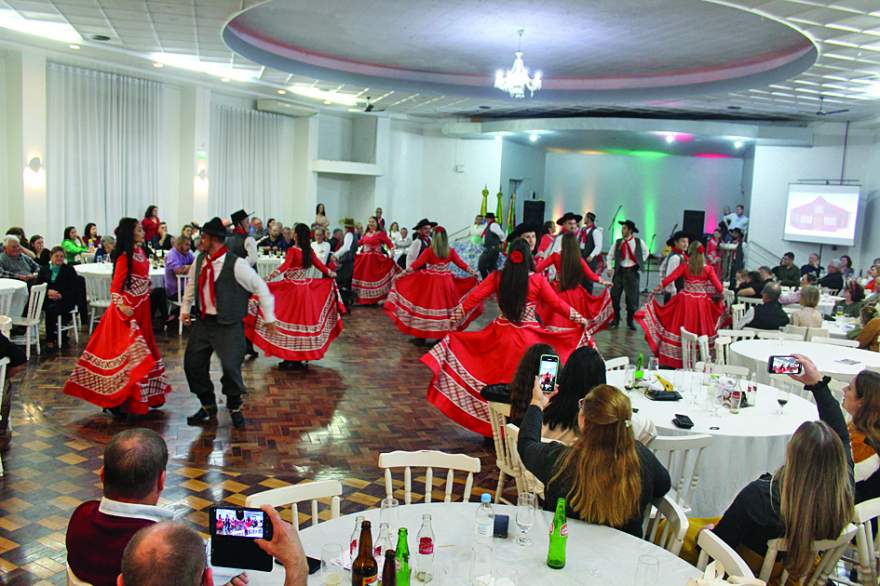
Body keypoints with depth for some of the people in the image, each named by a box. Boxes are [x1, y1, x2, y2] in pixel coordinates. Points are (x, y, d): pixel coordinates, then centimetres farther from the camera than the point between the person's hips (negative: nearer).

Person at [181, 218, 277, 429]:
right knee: (192, 364, 8)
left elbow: (261, 287, -12)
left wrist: (268, 317, -9)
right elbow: (191, 285, 22)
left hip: (228, 325, -6)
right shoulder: (199, 261, 3)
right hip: (203, 322, 7)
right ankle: (208, 408, 27)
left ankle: (234, 409, 16)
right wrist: (185, 308, 17)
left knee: (230, 367, -11)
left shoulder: (236, 264, -17)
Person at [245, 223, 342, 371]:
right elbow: (320, 265, 10)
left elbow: (285, 265, -26)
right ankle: (302, 356, 17)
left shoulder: (292, 250, -13)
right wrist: (330, 274, 28)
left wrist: (270, 277, -34)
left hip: (291, 288, -5)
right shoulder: (310, 251, 2)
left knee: (290, 320, 0)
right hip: (306, 289, 5)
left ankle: (290, 358, 2)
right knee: (304, 319, 11)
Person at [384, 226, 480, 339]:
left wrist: (401, 274, -13)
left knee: (427, 306, 5)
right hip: (446, 283, 3)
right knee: (444, 306, 11)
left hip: (430, 283, -3)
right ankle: (445, 335, 17)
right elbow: (461, 264, 5)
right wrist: (473, 272, 17)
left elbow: (417, 264, -15)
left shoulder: (428, 251, -10)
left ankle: (422, 335, 10)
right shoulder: (451, 251, -1)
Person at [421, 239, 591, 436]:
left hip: (500, 337, 2)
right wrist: (580, 319, 14)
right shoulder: (538, 280, -8)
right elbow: (558, 304, 0)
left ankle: (495, 427, 22)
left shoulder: (497, 277, -4)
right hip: (529, 339, -2)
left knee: (498, 379, 12)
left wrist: (455, 317, 3)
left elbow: (473, 298, -5)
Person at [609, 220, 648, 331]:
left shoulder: (639, 242, -2)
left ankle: (630, 321, 17)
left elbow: (646, 253, 16)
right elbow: (610, 256, 7)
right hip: (619, 271, 2)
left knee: (632, 297, 2)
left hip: (632, 271, -1)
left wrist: (639, 264, 8)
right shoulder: (618, 242, 1)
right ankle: (616, 318, 20)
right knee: (614, 295, 2)